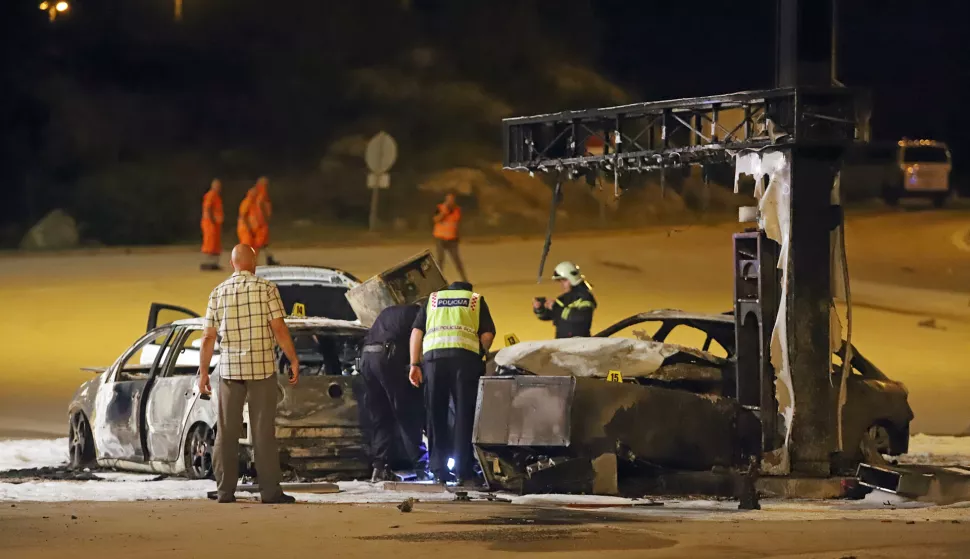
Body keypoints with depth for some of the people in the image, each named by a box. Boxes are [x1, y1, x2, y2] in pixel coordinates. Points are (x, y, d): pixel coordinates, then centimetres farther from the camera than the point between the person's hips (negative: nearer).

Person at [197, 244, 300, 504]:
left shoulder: (218, 293, 4)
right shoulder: (266, 288, -4)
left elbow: (208, 338, 3)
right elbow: (279, 329, -9)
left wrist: (203, 372, 9)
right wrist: (294, 361, -2)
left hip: (229, 369, 2)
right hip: (261, 367, -2)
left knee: (227, 433, 6)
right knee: (263, 431, 0)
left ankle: (225, 490, 5)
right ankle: (269, 490, -1)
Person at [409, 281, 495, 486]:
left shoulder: (433, 299, 27)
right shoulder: (476, 300, 22)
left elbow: (416, 332, 14)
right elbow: (487, 335, 8)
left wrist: (414, 364, 10)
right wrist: (480, 355, 23)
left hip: (433, 354, 2)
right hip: (465, 355, -2)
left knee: (436, 415, 7)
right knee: (464, 414, 0)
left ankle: (439, 471, 6)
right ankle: (464, 472, -5)